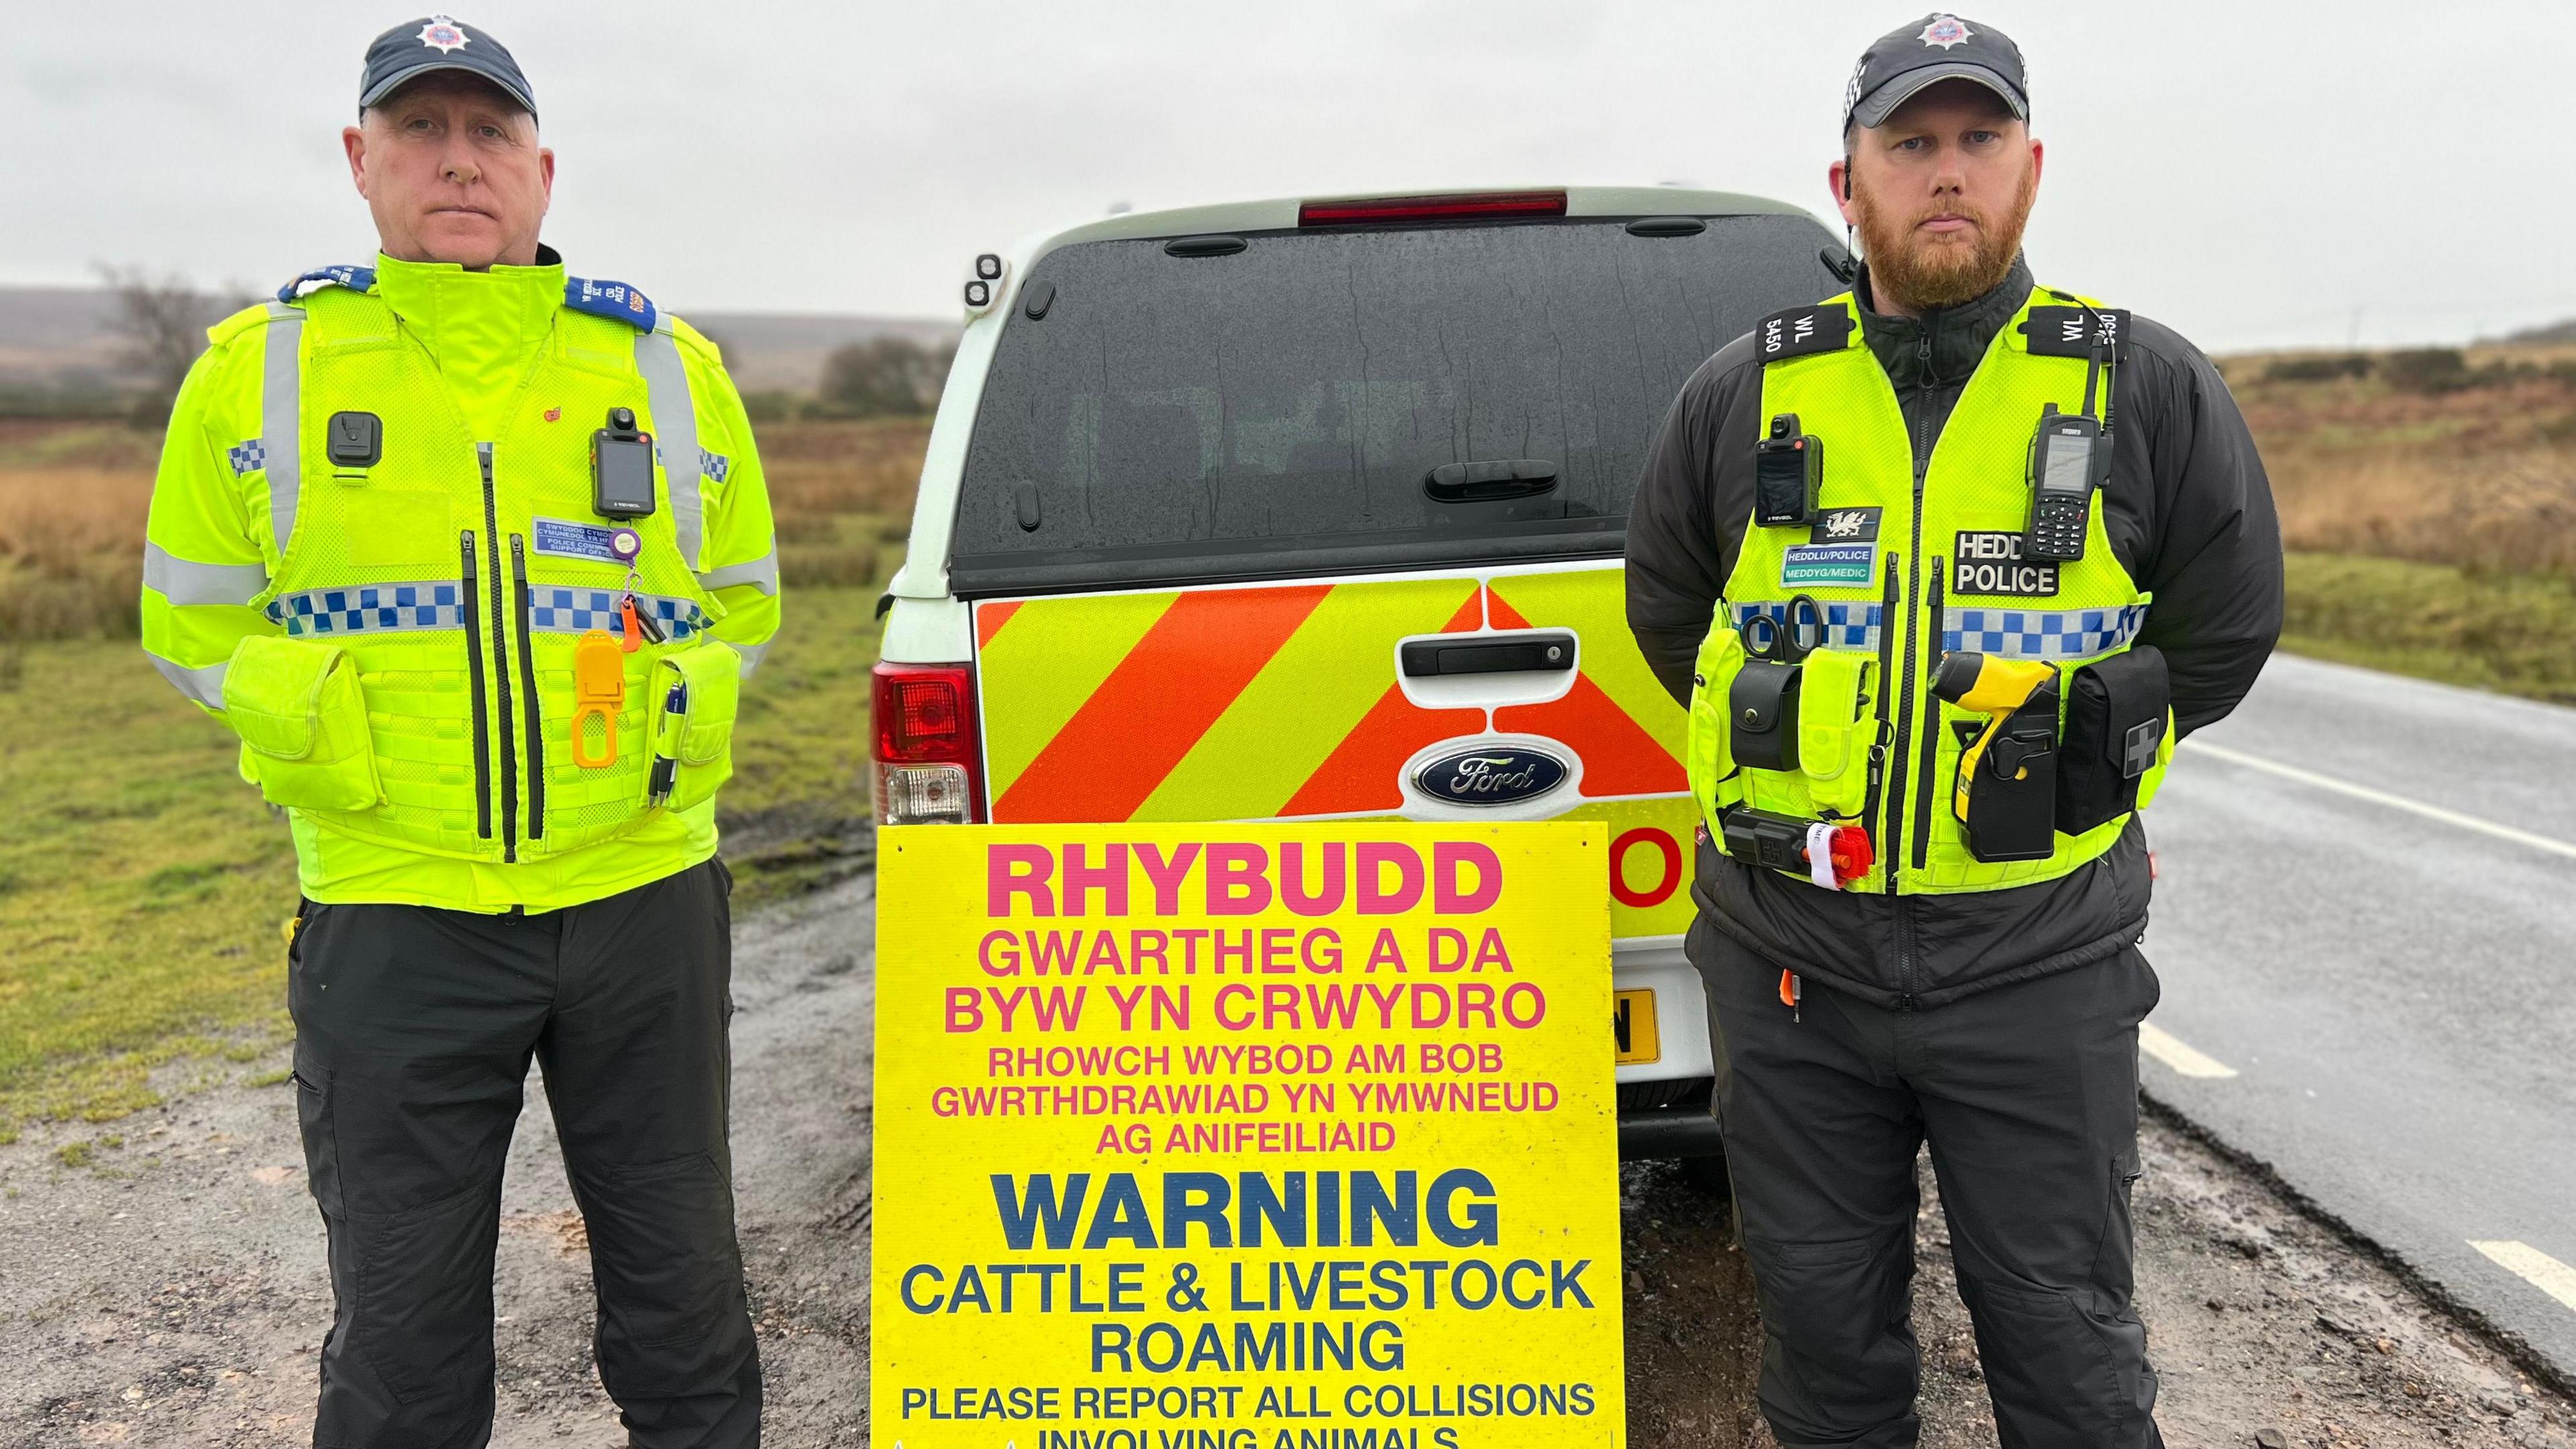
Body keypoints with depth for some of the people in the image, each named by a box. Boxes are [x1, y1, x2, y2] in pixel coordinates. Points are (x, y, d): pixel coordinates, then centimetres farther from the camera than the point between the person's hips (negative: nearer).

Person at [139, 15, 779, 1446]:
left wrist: (659, 711, 0)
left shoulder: (668, 365, 5)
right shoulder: (259, 370, 3)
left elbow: (744, 597, 15)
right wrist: (340, 728, -2)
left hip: (642, 896, 1)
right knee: (403, 1330, 11)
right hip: (394, 915, 0)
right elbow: (192, 624, 10)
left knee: (680, 1281, 15)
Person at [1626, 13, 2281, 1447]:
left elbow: (2226, 632, 8)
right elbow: (1667, 610, 15)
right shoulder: (1744, 395, 2)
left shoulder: (2151, 388, -1)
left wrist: (2061, 761, 8)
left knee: (2064, 1332, 11)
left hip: (2041, 965, -1)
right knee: (1825, 1324, 15)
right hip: (1791, 959, 2)